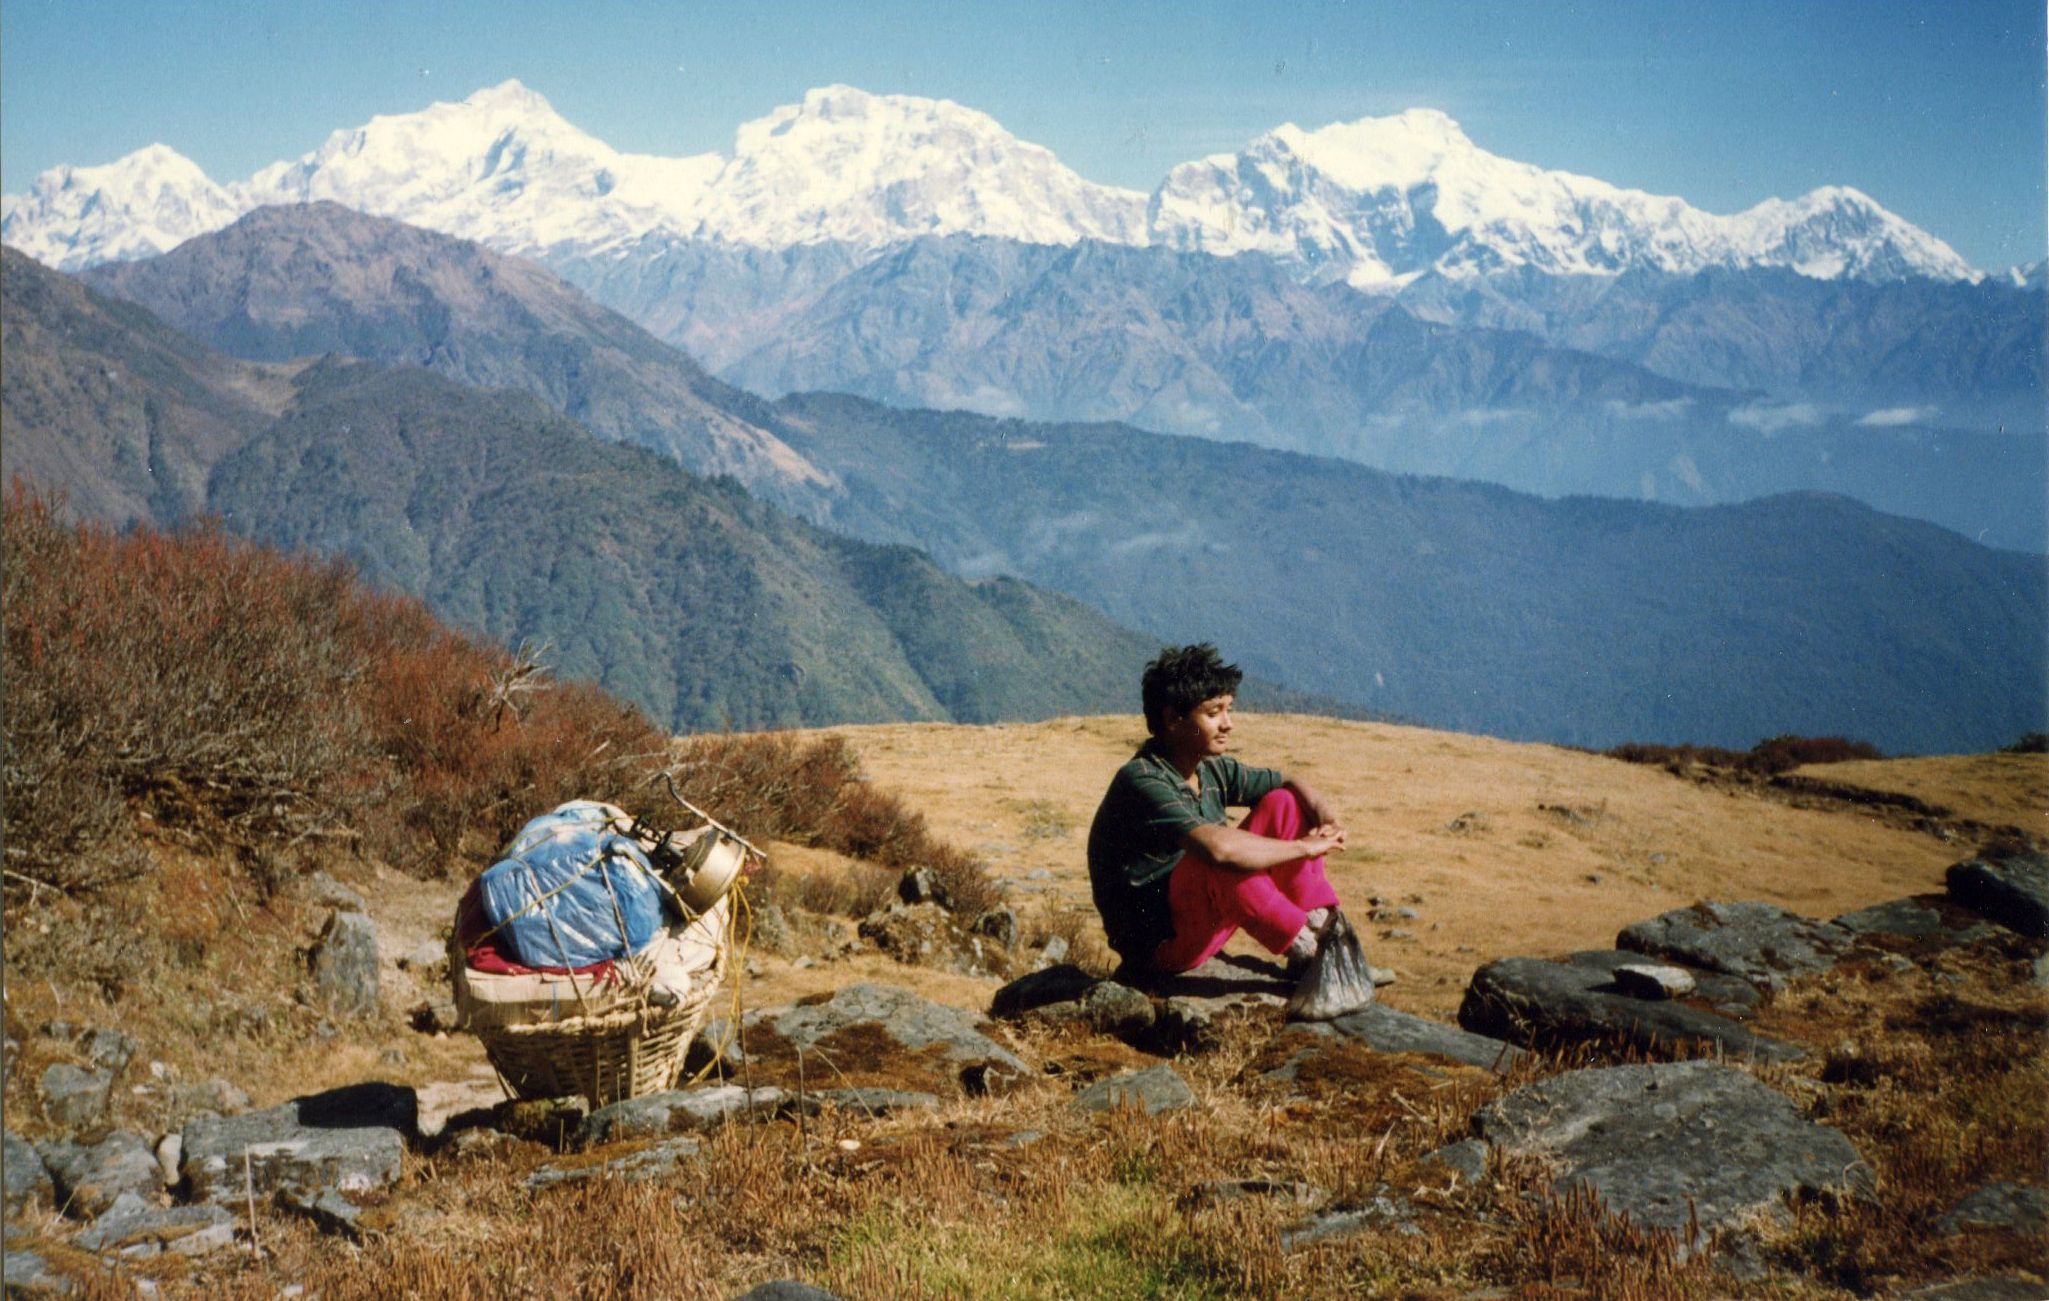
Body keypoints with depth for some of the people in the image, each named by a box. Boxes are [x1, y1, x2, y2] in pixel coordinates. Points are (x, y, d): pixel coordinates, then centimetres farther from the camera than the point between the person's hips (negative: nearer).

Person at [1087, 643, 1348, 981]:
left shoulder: (1211, 770, 2)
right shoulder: (1140, 782, -25)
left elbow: (1289, 783, 16)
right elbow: (1216, 848, -40)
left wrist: (1324, 816, -8)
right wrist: (1304, 847, -27)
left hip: (1203, 919, 9)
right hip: (1157, 942, -9)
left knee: (1282, 805, 1)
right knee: (1222, 864, -36)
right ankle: (1303, 952, -18)